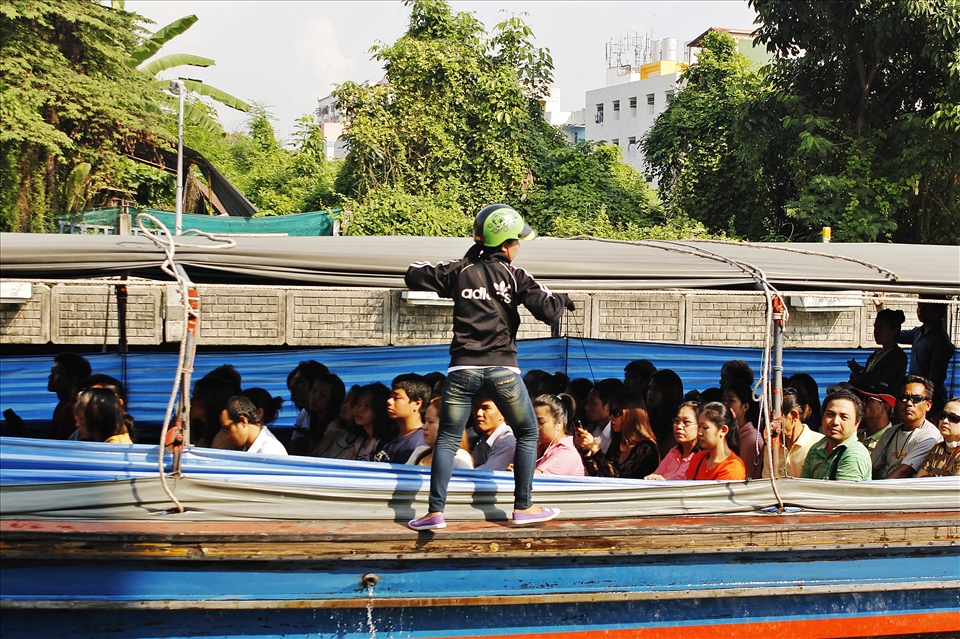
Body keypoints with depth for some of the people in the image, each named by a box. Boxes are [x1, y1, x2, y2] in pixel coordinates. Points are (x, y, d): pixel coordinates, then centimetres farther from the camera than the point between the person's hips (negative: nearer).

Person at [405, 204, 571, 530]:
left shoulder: (459, 273, 5)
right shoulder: (515, 277, -2)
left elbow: (414, 275, 9)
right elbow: (549, 311, -8)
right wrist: (560, 299, 13)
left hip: (462, 370, 2)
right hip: (502, 371, -2)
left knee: (447, 439, 9)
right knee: (527, 434, 17)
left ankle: (435, 511, 1)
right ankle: (523, 506, 17)